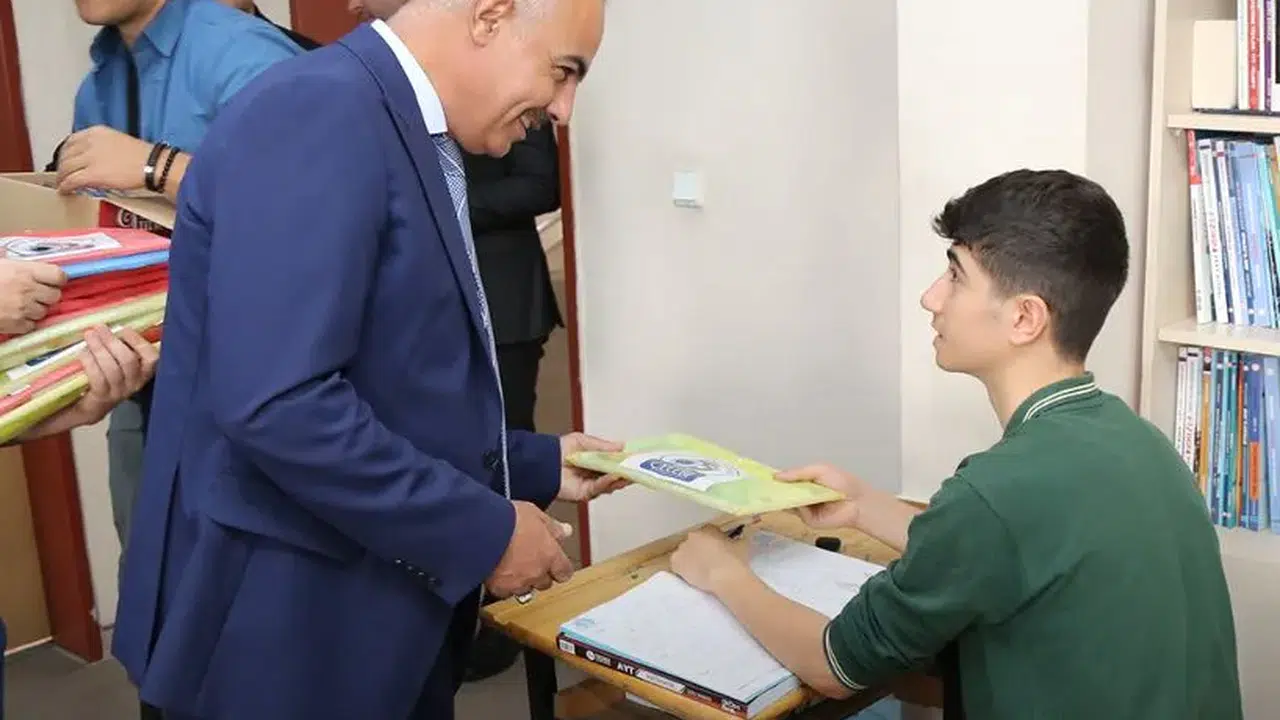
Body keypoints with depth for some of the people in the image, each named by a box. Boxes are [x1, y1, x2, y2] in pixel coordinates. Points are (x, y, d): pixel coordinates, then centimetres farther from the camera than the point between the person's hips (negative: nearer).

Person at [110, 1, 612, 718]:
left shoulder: (415, 142, 11)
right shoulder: (319, 109, -19)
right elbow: (278, 403, -28)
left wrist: (538, 463, 12)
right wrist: (484, 531, -20)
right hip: (289, 620, -9)